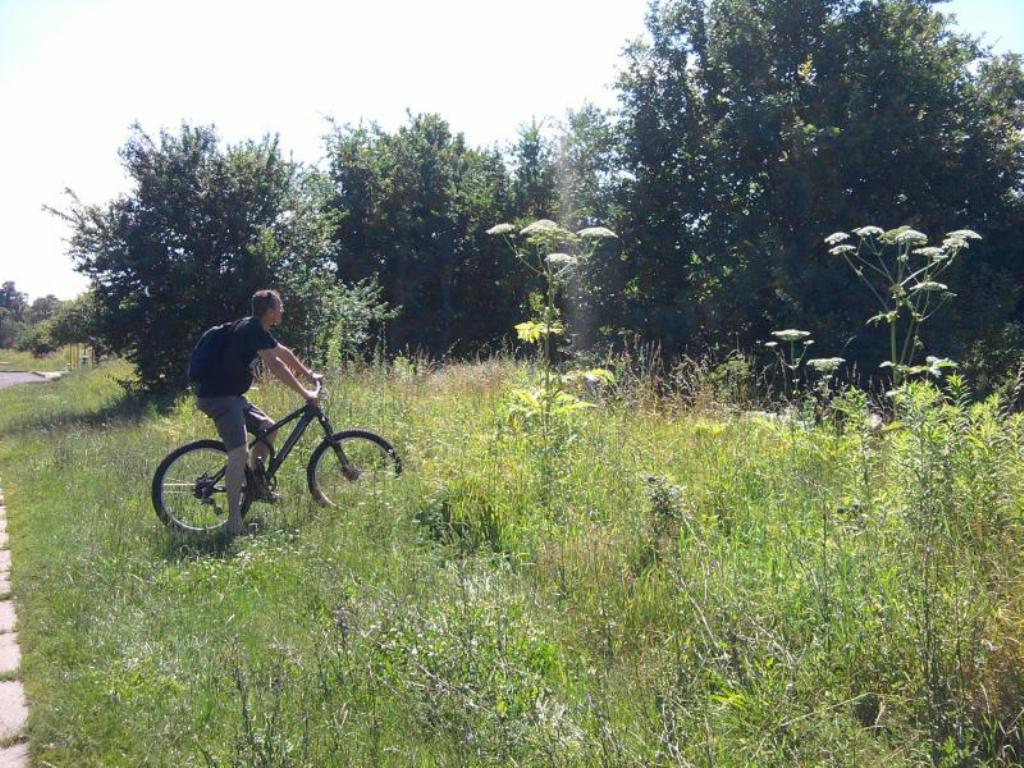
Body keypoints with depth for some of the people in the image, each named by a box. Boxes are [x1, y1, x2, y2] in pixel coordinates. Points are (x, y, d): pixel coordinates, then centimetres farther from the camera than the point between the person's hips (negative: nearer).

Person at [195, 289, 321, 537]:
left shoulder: (258, 330, 15)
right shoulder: (251, 330, -17)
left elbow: (284, 353, 29)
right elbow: (275, 364, -25)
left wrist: (310, 375, 33)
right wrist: (304, 393, -23)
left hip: (231, 395, 11)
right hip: (218, 397, -11)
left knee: (269, 429, 17)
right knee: (240, 453, -20)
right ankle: (234, 521, -22)